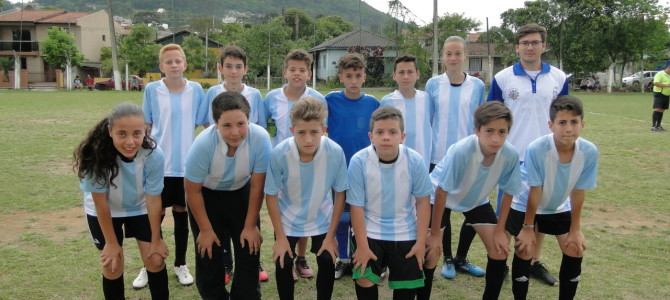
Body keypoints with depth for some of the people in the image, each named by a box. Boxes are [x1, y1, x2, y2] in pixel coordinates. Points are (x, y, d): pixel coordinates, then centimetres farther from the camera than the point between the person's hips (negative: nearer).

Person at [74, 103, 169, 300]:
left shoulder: (153, 155, -33)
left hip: (140, 208, 1)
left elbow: (153, 201, -19)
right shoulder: (95, 155, -35)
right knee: (113, 265, 1)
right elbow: (100, 203, -21)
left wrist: (156, 240, -9)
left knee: (155, 259, 1)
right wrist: (111, 242, -11)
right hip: (104, 212, -1)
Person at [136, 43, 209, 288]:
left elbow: (206, 123, 4)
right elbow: (145, 126, 3)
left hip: (187, 164, 1)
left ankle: (180, 264, 27)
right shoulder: (152, 90, -3)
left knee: (182, 214, 12)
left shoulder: (196, 90, -2)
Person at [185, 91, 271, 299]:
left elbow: (257, 186, -17)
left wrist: (250, 225, -9)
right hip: (207, 195, -1)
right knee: (208, 257, 3)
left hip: (241, 193, 1)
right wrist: (206, 229, -8)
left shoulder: (260, 138, -32)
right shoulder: (203, 144, -34)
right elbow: (193, 190, -17)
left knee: (249, 252, 4)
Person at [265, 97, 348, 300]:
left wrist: (331, 236, -8)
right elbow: (271, 196, -14)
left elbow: (340, 194, -13)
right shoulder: (279, 154, -30)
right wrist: (280, 237, -10)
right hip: (287, 220, 0)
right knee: (283, 264, 2)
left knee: (327, 262, 0)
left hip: (322, 220, 1)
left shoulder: (335, 152, -28)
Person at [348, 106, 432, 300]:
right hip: (369, 232, -1)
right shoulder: (359, 161, -20)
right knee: (364, 280, -11)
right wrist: (362, 245, -12)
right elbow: (357, 206, -13)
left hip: (405, 234, 2)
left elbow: (422, 201, -5)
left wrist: (421, 241, -5)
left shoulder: (415, 161, -17)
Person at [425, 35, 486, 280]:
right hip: (439, 158, -1)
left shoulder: (477, 85, 2)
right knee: (443, 209, 7)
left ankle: (461, 258, 25)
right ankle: (447, 259, 25)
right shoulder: (433, 84, 0)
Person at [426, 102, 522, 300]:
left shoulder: (511, 155, -27)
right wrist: (435, 233, -19)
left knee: (499, 252, 0)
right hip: (443, 196, -4)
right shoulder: (460, 151, -38)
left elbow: (508, 192, -8)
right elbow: (441, 191, -26)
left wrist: (500, 230, -4)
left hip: (477, 199, 4)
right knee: (432, 251, -10)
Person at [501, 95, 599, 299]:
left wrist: (575, 229, -6)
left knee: (575, 253, 3)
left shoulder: (589, 152, -25)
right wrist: (528, 227, -15)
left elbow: (578, 192, -13)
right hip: (525, 206, -4)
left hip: (559, 208, 4)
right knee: (525, 252, -4)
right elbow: (534, 191, -25)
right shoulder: (536, 149, -35)